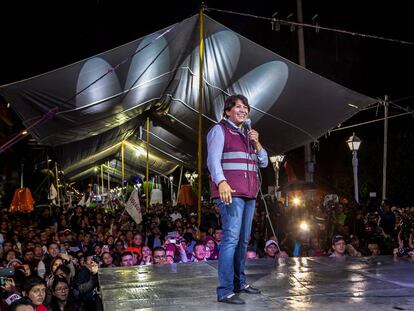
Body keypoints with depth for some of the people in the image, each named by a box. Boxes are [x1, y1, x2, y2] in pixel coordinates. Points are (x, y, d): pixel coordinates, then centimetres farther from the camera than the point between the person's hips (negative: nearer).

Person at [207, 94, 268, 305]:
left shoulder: (247, 134, 23)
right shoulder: (219, 130, 1)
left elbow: (264, 162, 19)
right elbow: (213, 159, -13)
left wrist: (256, 143, 2)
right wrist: (221, 182, -29)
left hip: (248, 193, 8)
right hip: (230, 192, -8)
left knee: (243, 239, 12)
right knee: (231, 238, -15)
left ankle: (239, 282, 23)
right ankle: (225, 291, -14)